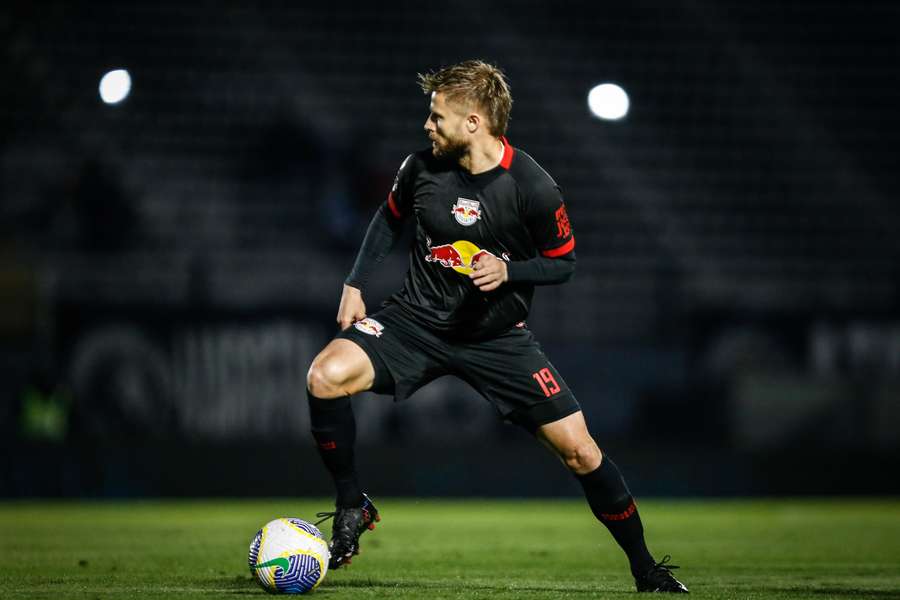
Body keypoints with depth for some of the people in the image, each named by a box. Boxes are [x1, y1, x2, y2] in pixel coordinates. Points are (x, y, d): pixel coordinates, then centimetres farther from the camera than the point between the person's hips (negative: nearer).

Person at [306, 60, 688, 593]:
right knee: (325, 377, -25)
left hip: (498, 338, -2)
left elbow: (564, 263, -4)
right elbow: (391, 218, 14)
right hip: (416, 320, 2)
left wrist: (509, 271, -22)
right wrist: (356, 283, 6)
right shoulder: (423, 166, -6)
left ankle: (645, 569, 13)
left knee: (580, 451, -8)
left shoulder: (533, 189, -16)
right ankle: (352, 506, -4)